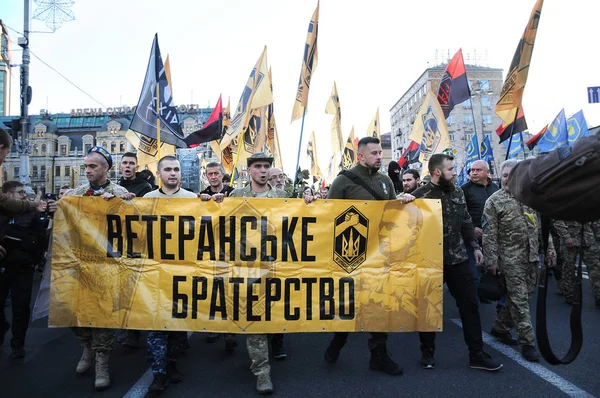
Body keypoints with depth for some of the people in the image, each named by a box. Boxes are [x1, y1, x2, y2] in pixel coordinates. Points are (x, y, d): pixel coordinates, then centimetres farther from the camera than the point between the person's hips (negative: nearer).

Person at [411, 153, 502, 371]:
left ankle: (477, 354, 21)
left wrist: (475, 246, 10)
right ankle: (427, 351, 27)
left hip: (458, 259, 5)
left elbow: (466, 223, 15)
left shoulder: (458, 192, 8)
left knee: (470, 304, 8)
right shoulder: (420, 196, -12)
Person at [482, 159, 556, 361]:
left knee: (523, 295, 12)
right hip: (510, 257, -6)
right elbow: (489, 234, -9)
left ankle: (500, 327, 28)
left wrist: (549, 248, 10)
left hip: (532, 256, 6)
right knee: (519, 299, -3)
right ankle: (527, 342, 5)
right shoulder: (494, 201, -6)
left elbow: (542, 225, 15)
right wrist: (491, 260, -14)